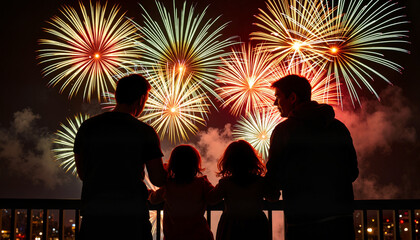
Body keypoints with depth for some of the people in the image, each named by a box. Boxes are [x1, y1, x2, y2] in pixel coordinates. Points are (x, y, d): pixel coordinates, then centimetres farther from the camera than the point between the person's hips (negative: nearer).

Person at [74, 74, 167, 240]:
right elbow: (158, 180, -3)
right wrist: (168, 170, 19)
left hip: (93, 215, 3)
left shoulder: (87, 127, 5)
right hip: (131, 216, -3)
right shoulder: (145, 132, -5)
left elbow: (81, 174, 13)